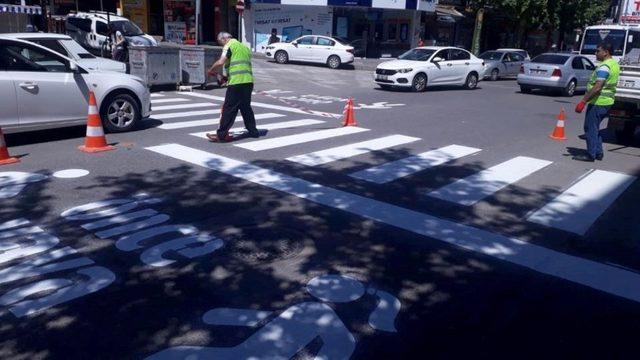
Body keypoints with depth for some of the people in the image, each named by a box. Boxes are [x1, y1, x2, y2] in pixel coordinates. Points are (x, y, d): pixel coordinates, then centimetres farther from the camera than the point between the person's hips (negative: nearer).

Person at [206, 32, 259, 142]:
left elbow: (220, 62, -16)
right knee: (246, 107, 19)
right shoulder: (244, 46, 23)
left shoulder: (229, 45, -2)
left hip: (236, 82, -8)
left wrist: (211, 70, 2)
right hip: (249, 81, 8)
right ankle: (253, 131, 23)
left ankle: (221, 135, -2)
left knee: (229, 109, -4)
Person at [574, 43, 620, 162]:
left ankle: (591, 154, 1)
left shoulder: (604, 67, -19)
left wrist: (583, 101, -27)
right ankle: (598, 153, 23)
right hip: (607, 102, 10)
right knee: (594, 128, 19)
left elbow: (597, 87, -27)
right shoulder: (614, 64, 14)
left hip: (598, 102, -10)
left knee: (590, 128, -3)